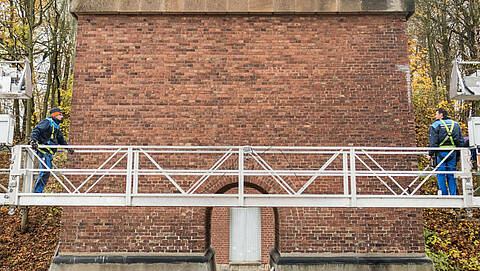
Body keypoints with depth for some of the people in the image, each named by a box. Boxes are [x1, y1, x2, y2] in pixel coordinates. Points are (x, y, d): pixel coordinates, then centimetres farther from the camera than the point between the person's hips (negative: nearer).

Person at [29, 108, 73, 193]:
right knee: (45, 171, -17)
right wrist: (33, 140, -32)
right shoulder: (48, 121, -3)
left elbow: (61, 139, 36)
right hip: (44, 150, -9)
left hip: (49, 153, 9)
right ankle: (37, 191, -14)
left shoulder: (56, 126, 25)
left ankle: (37, 192, 11)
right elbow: (36, 130, -16)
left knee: (46, 173, 7)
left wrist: (68, 147, 33)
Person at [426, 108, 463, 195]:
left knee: (441, 175, 1)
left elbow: (433, 142, -10)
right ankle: (453, 194, 9)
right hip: (452, 153, 4)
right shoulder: (455, 124, 13)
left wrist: (430, 154, -3)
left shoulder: (435, 125, -3)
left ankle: (444, 194, 0)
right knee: (451, 175, 9)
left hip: (440, 153, -4)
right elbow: (461, 141, 12)